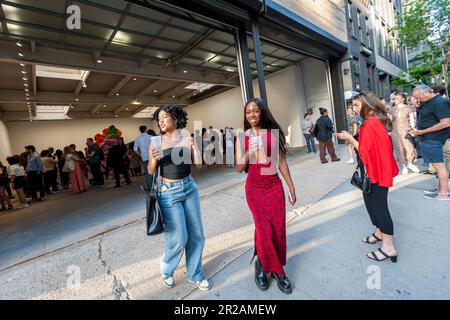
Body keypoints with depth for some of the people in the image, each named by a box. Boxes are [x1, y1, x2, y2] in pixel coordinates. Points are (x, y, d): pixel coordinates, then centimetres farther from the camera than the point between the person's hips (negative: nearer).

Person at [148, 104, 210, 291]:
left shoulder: (187, 139, 0)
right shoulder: (156, 142, -3)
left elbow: (198, 163, -1)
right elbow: (151, 171, -2)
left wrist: (195, 147, -17)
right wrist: (154, 159, -22)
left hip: (190, 188, 3)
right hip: (168, 192, -3)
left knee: (196, 234, 11)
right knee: (178, 238, 2)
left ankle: (194, 275, 33)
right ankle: (166, 270, 35)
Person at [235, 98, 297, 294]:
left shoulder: (274, 133, 0)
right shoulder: (243, 137, -1)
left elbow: (281, 162, 5)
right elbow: (239, 168, -2)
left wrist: (291, 186, 6)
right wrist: (248, 153, -19)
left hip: (275, 186, 2)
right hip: (254, 188, -1)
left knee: (278, 228, 7)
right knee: (264, 229, 3)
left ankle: (263, 265, 31)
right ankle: (276, 270, 28)